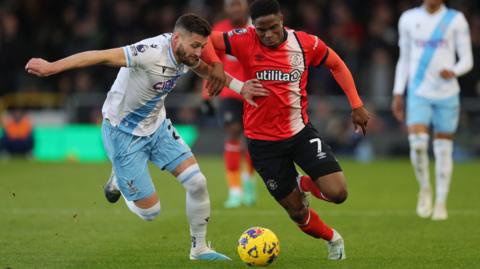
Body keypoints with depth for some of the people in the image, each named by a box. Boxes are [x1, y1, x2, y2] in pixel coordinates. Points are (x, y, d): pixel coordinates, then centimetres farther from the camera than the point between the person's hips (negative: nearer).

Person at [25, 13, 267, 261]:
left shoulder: (186, 54, -7)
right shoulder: (152, 52, -33)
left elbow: (206, 70, 18)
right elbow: (101, 56, -39)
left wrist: (240, 87, 12)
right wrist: (52, 67, -45)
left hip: (156, 126, 7)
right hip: (123, 133, -7)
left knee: (197, 183, -6)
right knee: (150, 211, -3)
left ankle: (199, 248, 14)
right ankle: (119, 180, 29)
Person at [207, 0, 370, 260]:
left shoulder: (306, 43, -8)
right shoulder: (245, 41, -15)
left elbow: (337, 65, 8)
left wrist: (356, 105, 4)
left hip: (300, 132, 1)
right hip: (263, 141, -1)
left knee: (337, 193, -14)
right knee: (296, 211, 5)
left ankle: (302, 184, 20)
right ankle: (332, 238, 35)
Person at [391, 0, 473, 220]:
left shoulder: (456, 20, 0)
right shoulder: (408, 19, 6)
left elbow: (467, 60, 1)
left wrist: (453, 72, -21)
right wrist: (398, 93, 8)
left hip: (447, 93, -1)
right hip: (419, 93, 1)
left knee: (443, 149, 3)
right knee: (417, 144, -16)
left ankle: (441, 203, 16)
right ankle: (424, 188, 9)